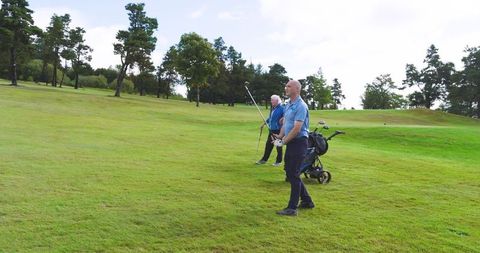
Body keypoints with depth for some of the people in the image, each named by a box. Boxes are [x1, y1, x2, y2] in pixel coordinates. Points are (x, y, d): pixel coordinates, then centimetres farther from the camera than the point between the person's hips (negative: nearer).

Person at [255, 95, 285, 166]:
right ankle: (264, 159, 24)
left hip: (278, 130, -8)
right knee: (268, 145, 14)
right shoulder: (273, 108, 13)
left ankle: (278, 161, 14)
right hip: (271, 130, 8)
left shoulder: (282, 108, -13)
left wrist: (282, 118, -33)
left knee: (279, 146, 3)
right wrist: (263, 124, 28)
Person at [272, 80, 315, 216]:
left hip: (299, 143, -10)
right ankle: (307, 201, 27)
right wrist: (279, 136, -1)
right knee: (289, 172, 14)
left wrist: (283, 142, -16)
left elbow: (296, 129, -22)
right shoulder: (288, 105, 13)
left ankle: (292, 208, 4)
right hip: (291, 143, 10)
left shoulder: (301, 106, -17)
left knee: (293, 174, -5)